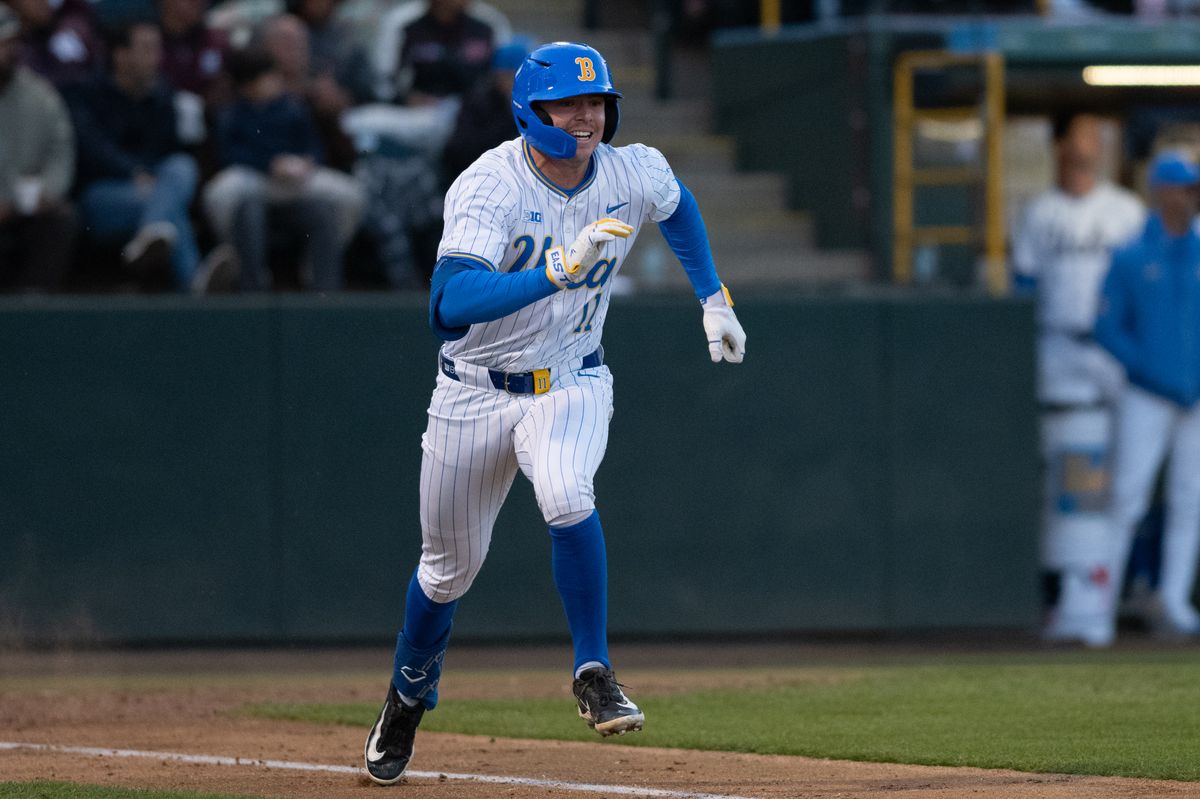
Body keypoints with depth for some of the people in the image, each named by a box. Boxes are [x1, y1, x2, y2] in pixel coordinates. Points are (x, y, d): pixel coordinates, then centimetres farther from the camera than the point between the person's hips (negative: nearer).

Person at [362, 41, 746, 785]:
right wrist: (557, 273, -51)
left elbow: (678, 203, 16)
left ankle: (594, 674, -19)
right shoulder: (490, 187, -25)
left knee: (567, 496, -31)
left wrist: (714, 299, 13)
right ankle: (407, 702, 38)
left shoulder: (634, 174, -11)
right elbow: (451, 303, -40)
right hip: (477, 390, -1)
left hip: (571, 383, 1)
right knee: (449, 567, 11)